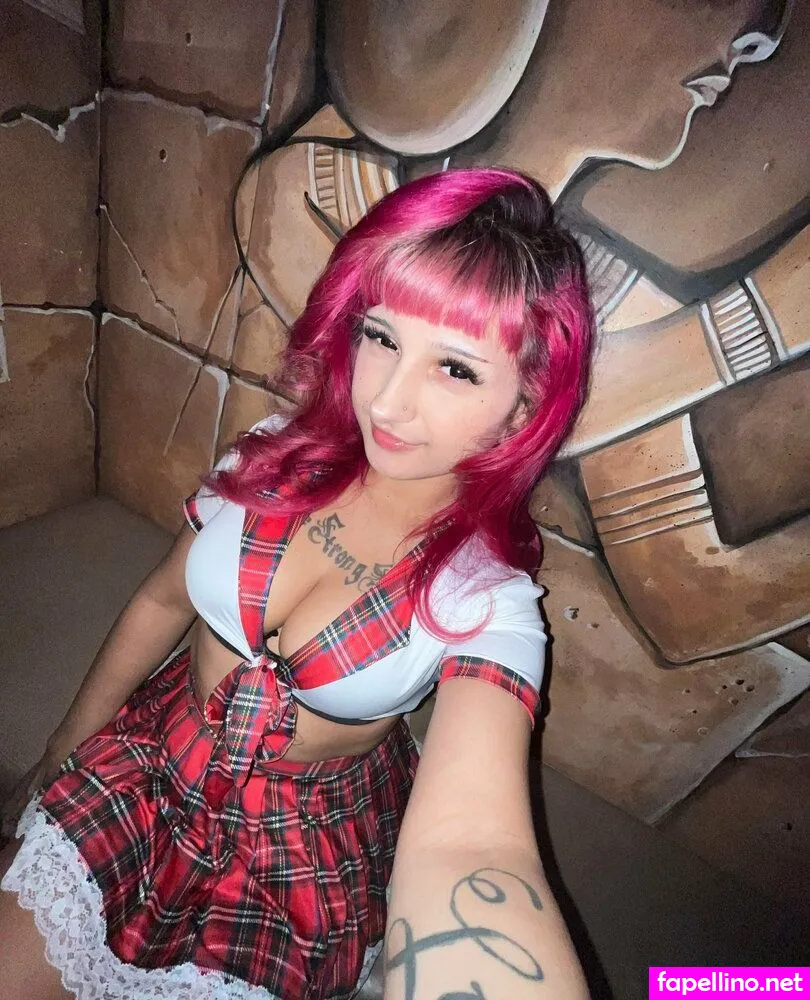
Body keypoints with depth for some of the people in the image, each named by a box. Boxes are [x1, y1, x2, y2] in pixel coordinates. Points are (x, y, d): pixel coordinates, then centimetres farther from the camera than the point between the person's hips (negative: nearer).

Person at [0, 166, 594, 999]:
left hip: (301, 857, -2)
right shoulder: (279, 453, -16)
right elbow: (161, 601, -2)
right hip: (137, 777, 3)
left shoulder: (488, 601, -26)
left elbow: (469, 842, -41)